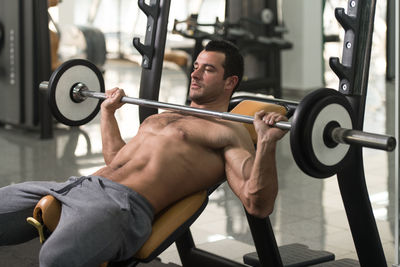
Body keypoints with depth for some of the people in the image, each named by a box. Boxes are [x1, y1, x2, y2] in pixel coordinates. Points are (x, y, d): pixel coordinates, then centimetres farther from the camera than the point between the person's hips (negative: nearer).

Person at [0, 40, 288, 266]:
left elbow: (258, 206, -7)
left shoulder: (231, 133, 7)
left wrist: (267, 143, -19)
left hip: (125, 205, -8)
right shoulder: (162, 117, 32)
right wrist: (108, 111, 48)